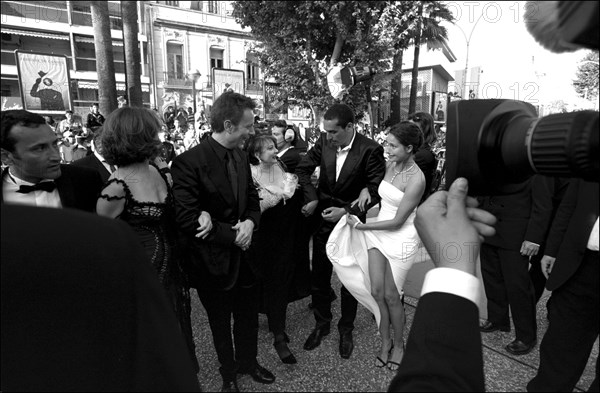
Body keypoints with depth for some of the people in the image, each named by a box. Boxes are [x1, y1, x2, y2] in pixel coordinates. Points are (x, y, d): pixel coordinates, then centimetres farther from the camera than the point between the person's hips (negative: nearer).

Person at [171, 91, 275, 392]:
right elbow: (187, 220, -26)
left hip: (244, 255, 6)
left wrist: (250, 222, -13)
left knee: (249, 316, 23)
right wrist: (233, 235, -21)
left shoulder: (240, 156, 0)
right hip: (214, 262, -5)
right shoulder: (189, 162, -22)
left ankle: (247, 361, 51)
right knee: (220, 322, 20)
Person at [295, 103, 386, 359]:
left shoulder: (370, 150, -18)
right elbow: (303, 168, 4)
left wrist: (347, 211, -21)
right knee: (319, 276, 13)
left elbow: (377, 192, -16)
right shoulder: (324, 142, -6)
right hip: (323, 219, 4)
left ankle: (346, 329, 36)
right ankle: (322, 323, 37)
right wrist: (311, 198, -9)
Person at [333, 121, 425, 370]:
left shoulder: (416, 179, -20)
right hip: (378, 233, 6)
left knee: (391, 296, 6)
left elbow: (397, 221, -19)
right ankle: (385, 343, 30)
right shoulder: (390, 164, -1)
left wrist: (361, 226, -15)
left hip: (401, 238, -6)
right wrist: (366, 190, 0)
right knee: (376, 292, 7)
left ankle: (398, 345, 33)